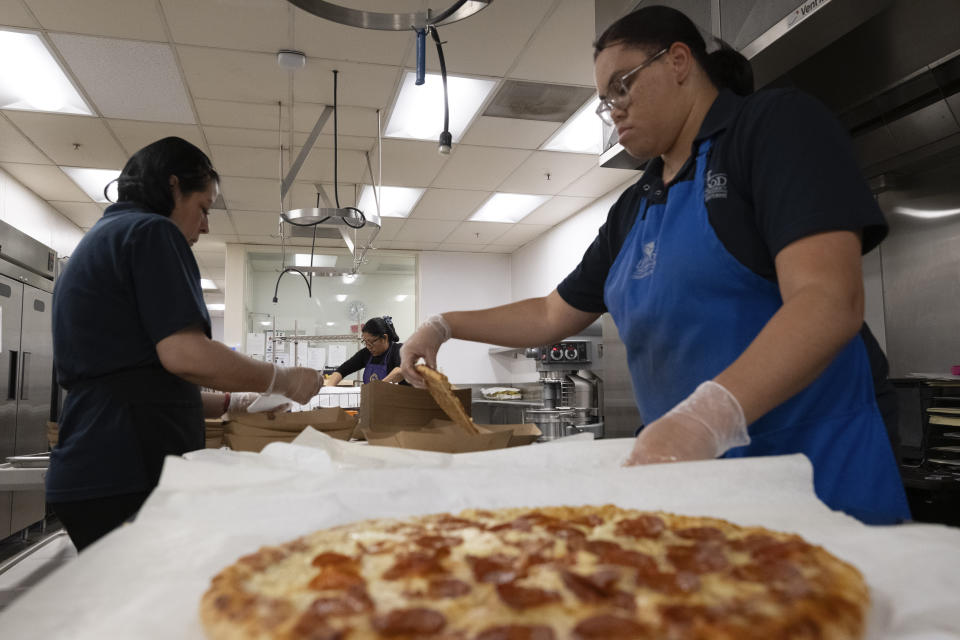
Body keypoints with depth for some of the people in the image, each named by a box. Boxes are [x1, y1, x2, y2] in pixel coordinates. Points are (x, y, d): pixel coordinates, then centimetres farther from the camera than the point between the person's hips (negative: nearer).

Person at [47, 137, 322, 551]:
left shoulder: (97, 242, 23)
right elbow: (184, 354, -19)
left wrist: (231, 402, 20)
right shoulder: (152, 232, -7)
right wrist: (285, 380, -7)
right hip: (130, 471, -10)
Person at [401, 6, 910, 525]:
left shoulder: (777, 124, -7)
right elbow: (553, 316, 21)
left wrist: (709, 416, -36)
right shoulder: (632, 210, 15)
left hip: (814, 476, -6)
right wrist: (444, 326, 10)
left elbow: (830, 300, -22)